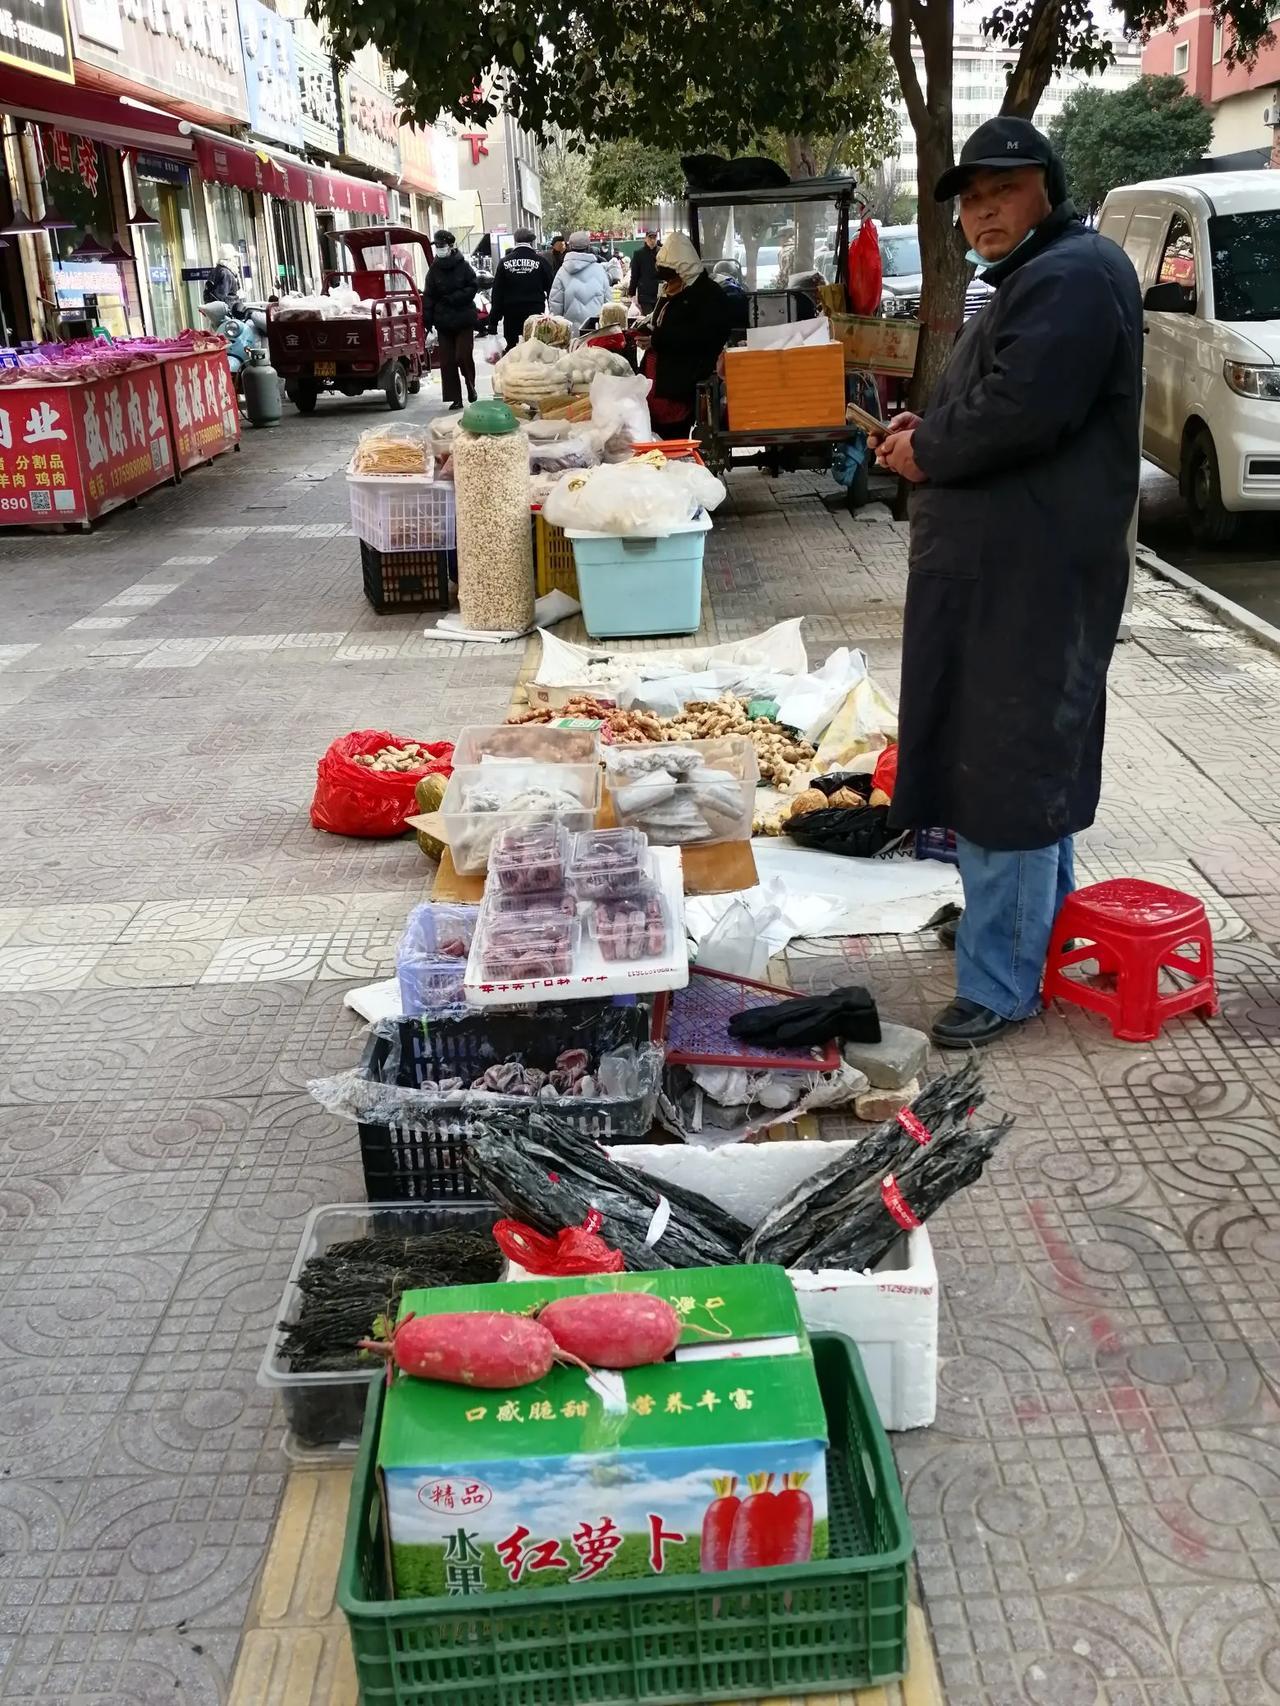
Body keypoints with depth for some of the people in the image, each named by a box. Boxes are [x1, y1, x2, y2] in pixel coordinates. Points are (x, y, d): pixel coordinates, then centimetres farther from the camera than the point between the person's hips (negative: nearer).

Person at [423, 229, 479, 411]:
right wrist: (428, 324, -4)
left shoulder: (463, 266, -1)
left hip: (464, 320, -3)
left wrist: (452, 298, -13)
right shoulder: (434, 270, 6)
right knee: (447, 361, 0)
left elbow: (472, 288, -4)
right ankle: (455, 398, 7)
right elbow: (428, 297, 3)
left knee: (464, 357, -10)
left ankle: (470, 386, 17)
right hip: (443, 321, 3)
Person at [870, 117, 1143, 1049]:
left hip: (1032, 573, -11)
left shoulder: (1074, 277, -14)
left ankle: (1002, 980, 0)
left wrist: (926, 452, -10)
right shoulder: (1035, 279, 21)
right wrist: (929, 432, 5)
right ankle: (1039, 912, 36)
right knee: (1029, 753, 20)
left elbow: (1018, 412, -26)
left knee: (1009, 762, -7)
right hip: (1002, 564, 11)